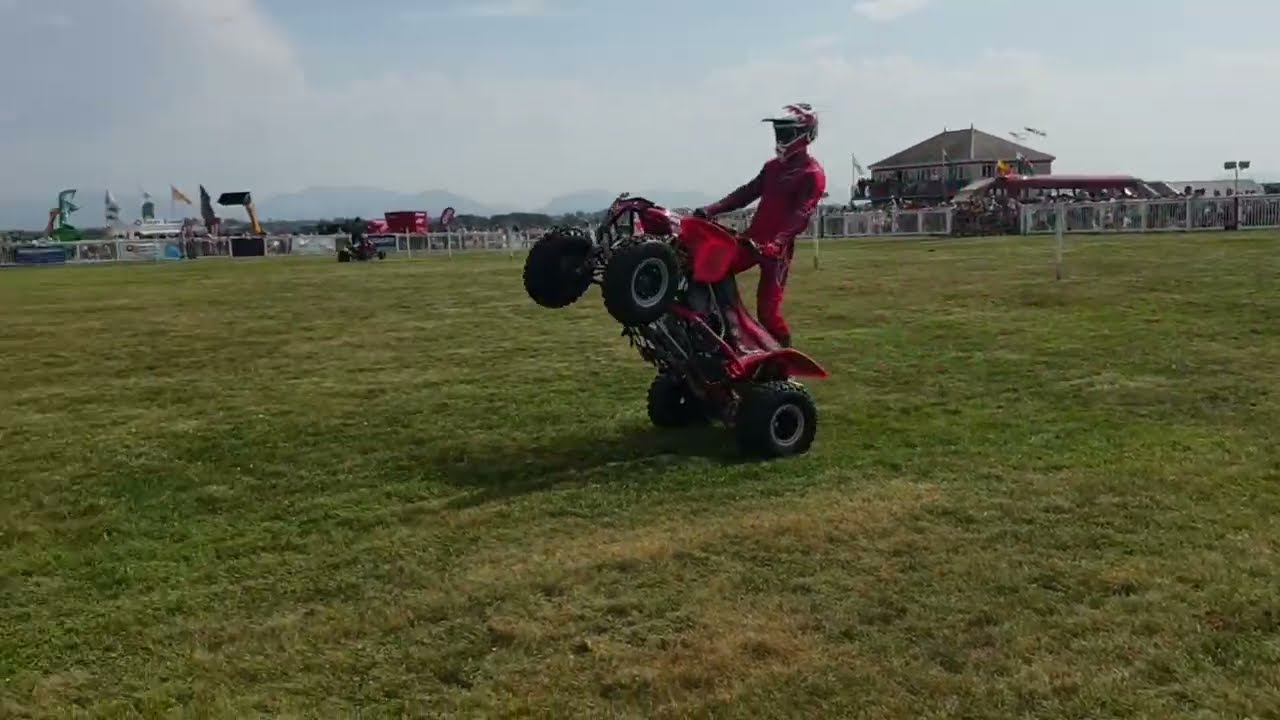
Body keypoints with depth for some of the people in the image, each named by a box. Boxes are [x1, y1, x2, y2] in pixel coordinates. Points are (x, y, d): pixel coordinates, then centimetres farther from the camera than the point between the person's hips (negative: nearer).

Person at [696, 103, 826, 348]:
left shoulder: (812, 175, -10)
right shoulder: (773, 166, 16)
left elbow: (800, 216, -21)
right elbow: (747, 193, 15)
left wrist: (777, 243, -36)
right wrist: (711, 209, 2)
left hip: (777, 248, -8)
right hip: (752, 237, 8)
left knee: (767, 311, -8)